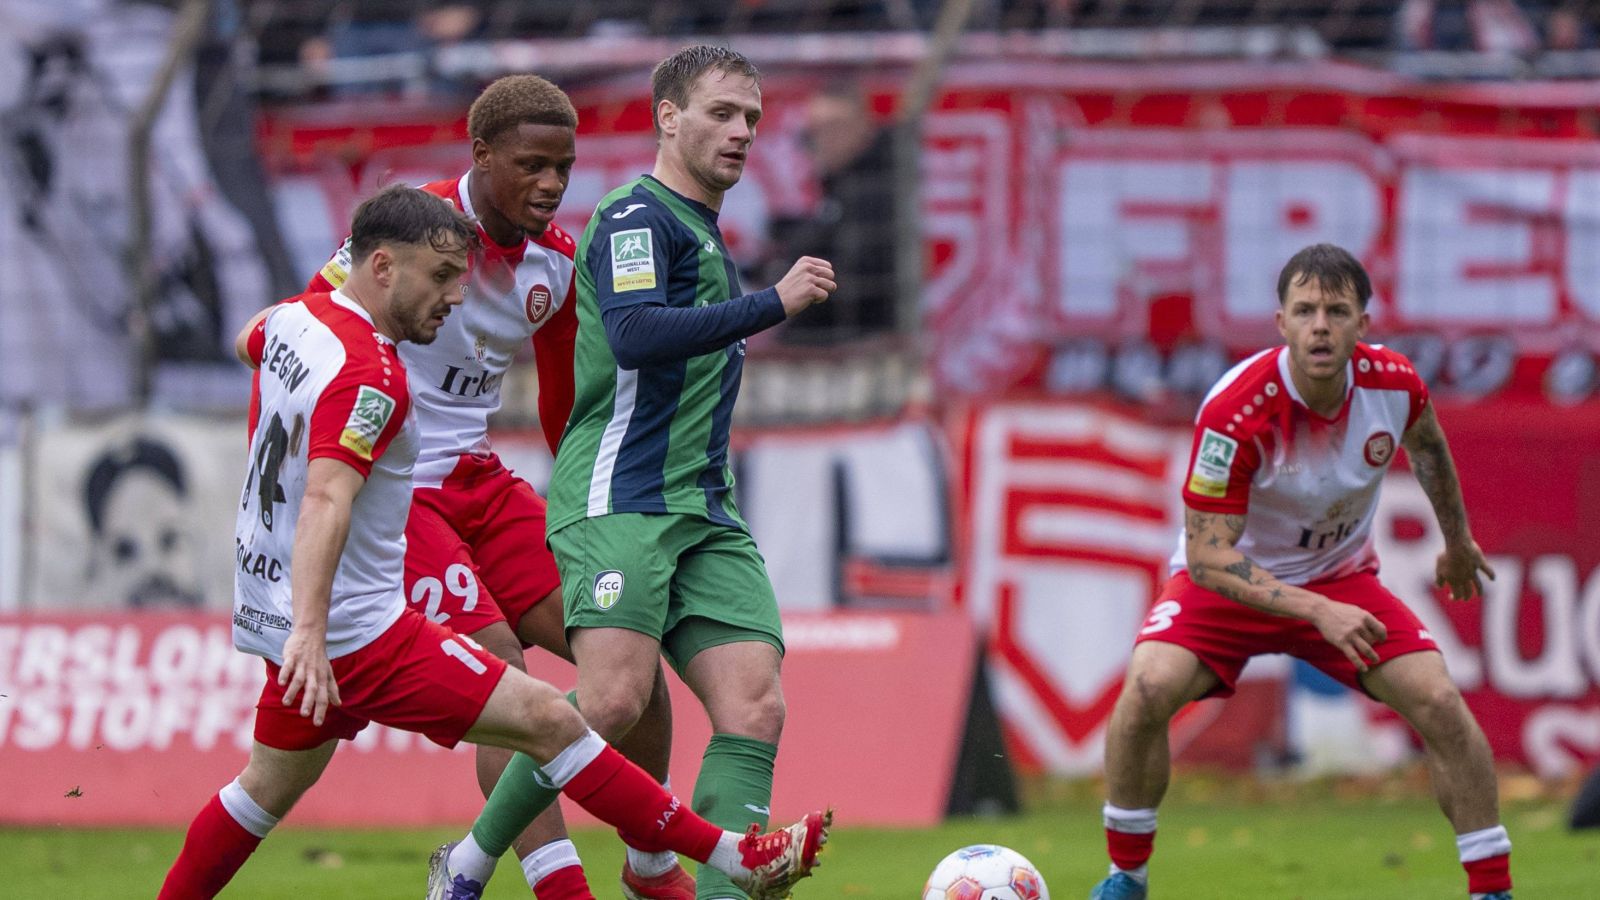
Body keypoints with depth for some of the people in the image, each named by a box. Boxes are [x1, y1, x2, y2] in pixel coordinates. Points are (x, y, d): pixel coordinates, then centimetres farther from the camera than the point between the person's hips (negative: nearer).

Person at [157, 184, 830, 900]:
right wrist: (309, 633, -46)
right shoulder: (368, 376, -22)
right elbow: (327, 500, -35)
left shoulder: (294, 319, 6)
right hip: (354, 627, -10)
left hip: (272, 614, 10)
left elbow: (255, 342, 32)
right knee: (547, 719, -11)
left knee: (271, 786, 25)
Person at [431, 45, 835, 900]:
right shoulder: (637, 214, -4)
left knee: (755, 706, -9)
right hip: (620, 500, -9)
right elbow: (636, 336, -21)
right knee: (614, 699, -23)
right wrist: (774, 303, -19)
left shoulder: (702, 233, 25)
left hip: (706, 510, 9)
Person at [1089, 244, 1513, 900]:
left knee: (1440, 704, -15)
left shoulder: (1393, 382, -18)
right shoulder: (1235, 411, -31)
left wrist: (1457, 538, 24)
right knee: (1149, 688, -27)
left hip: (1342, 580, 3)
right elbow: (1208, 554, -29)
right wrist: (1319, 611, -39)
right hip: (1230, 582, -3)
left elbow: (1425, 442, 9)